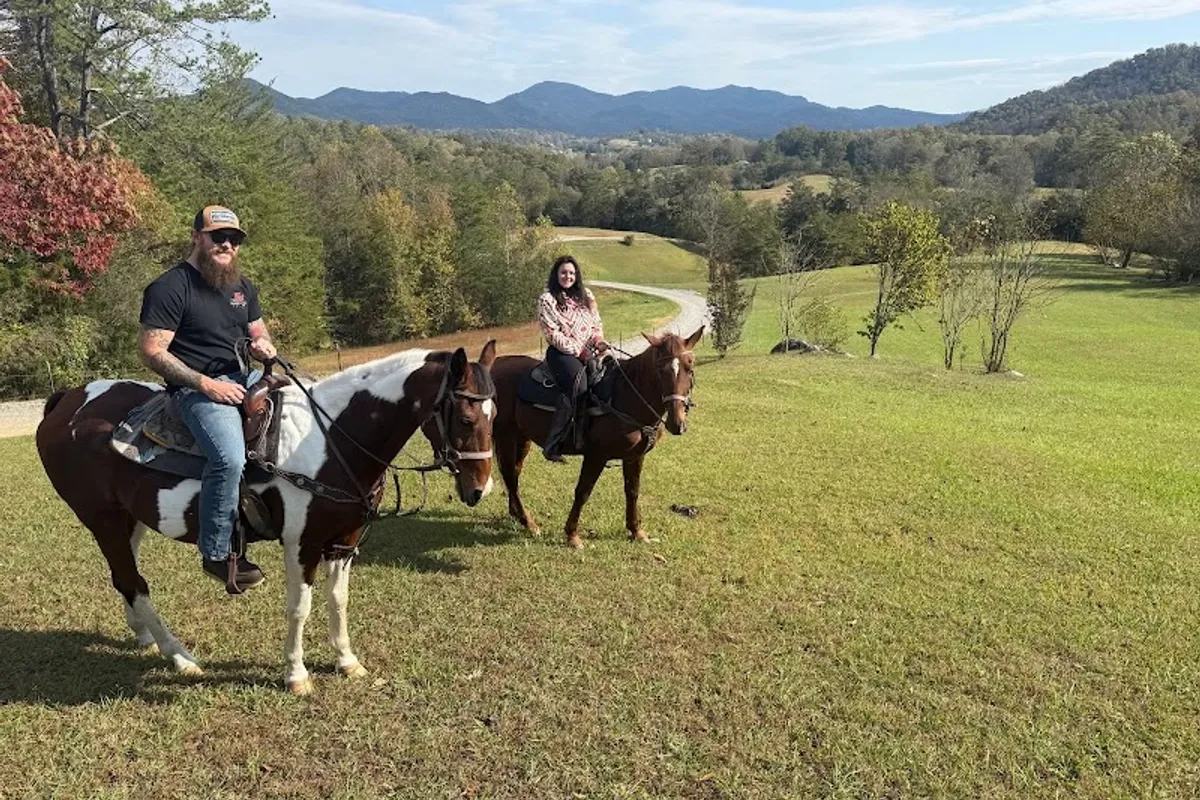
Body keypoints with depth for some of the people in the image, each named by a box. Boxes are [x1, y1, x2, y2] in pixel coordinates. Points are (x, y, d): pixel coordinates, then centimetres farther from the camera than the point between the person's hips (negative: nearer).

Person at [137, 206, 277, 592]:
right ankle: (216, 553, -15)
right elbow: (151, 351, -14)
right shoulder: (170, 288, -9)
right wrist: (207, 384, -19)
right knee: (230, 458, -31)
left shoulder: (242, 286, 15)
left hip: (240, 378, 8)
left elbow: (259, 333, 23)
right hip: (195, 388, -8)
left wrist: (264, 347, -3)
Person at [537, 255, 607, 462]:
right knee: (578, 387, -32)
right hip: (562, 353, -6)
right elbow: (553, 335, -6)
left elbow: (597, 324, 19)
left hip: (590, 352, 6)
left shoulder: (586, 296, 18)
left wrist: (599, 342, -3)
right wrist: (580, 351, -12)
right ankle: (552, 445, -30)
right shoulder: (547, 300, 1)